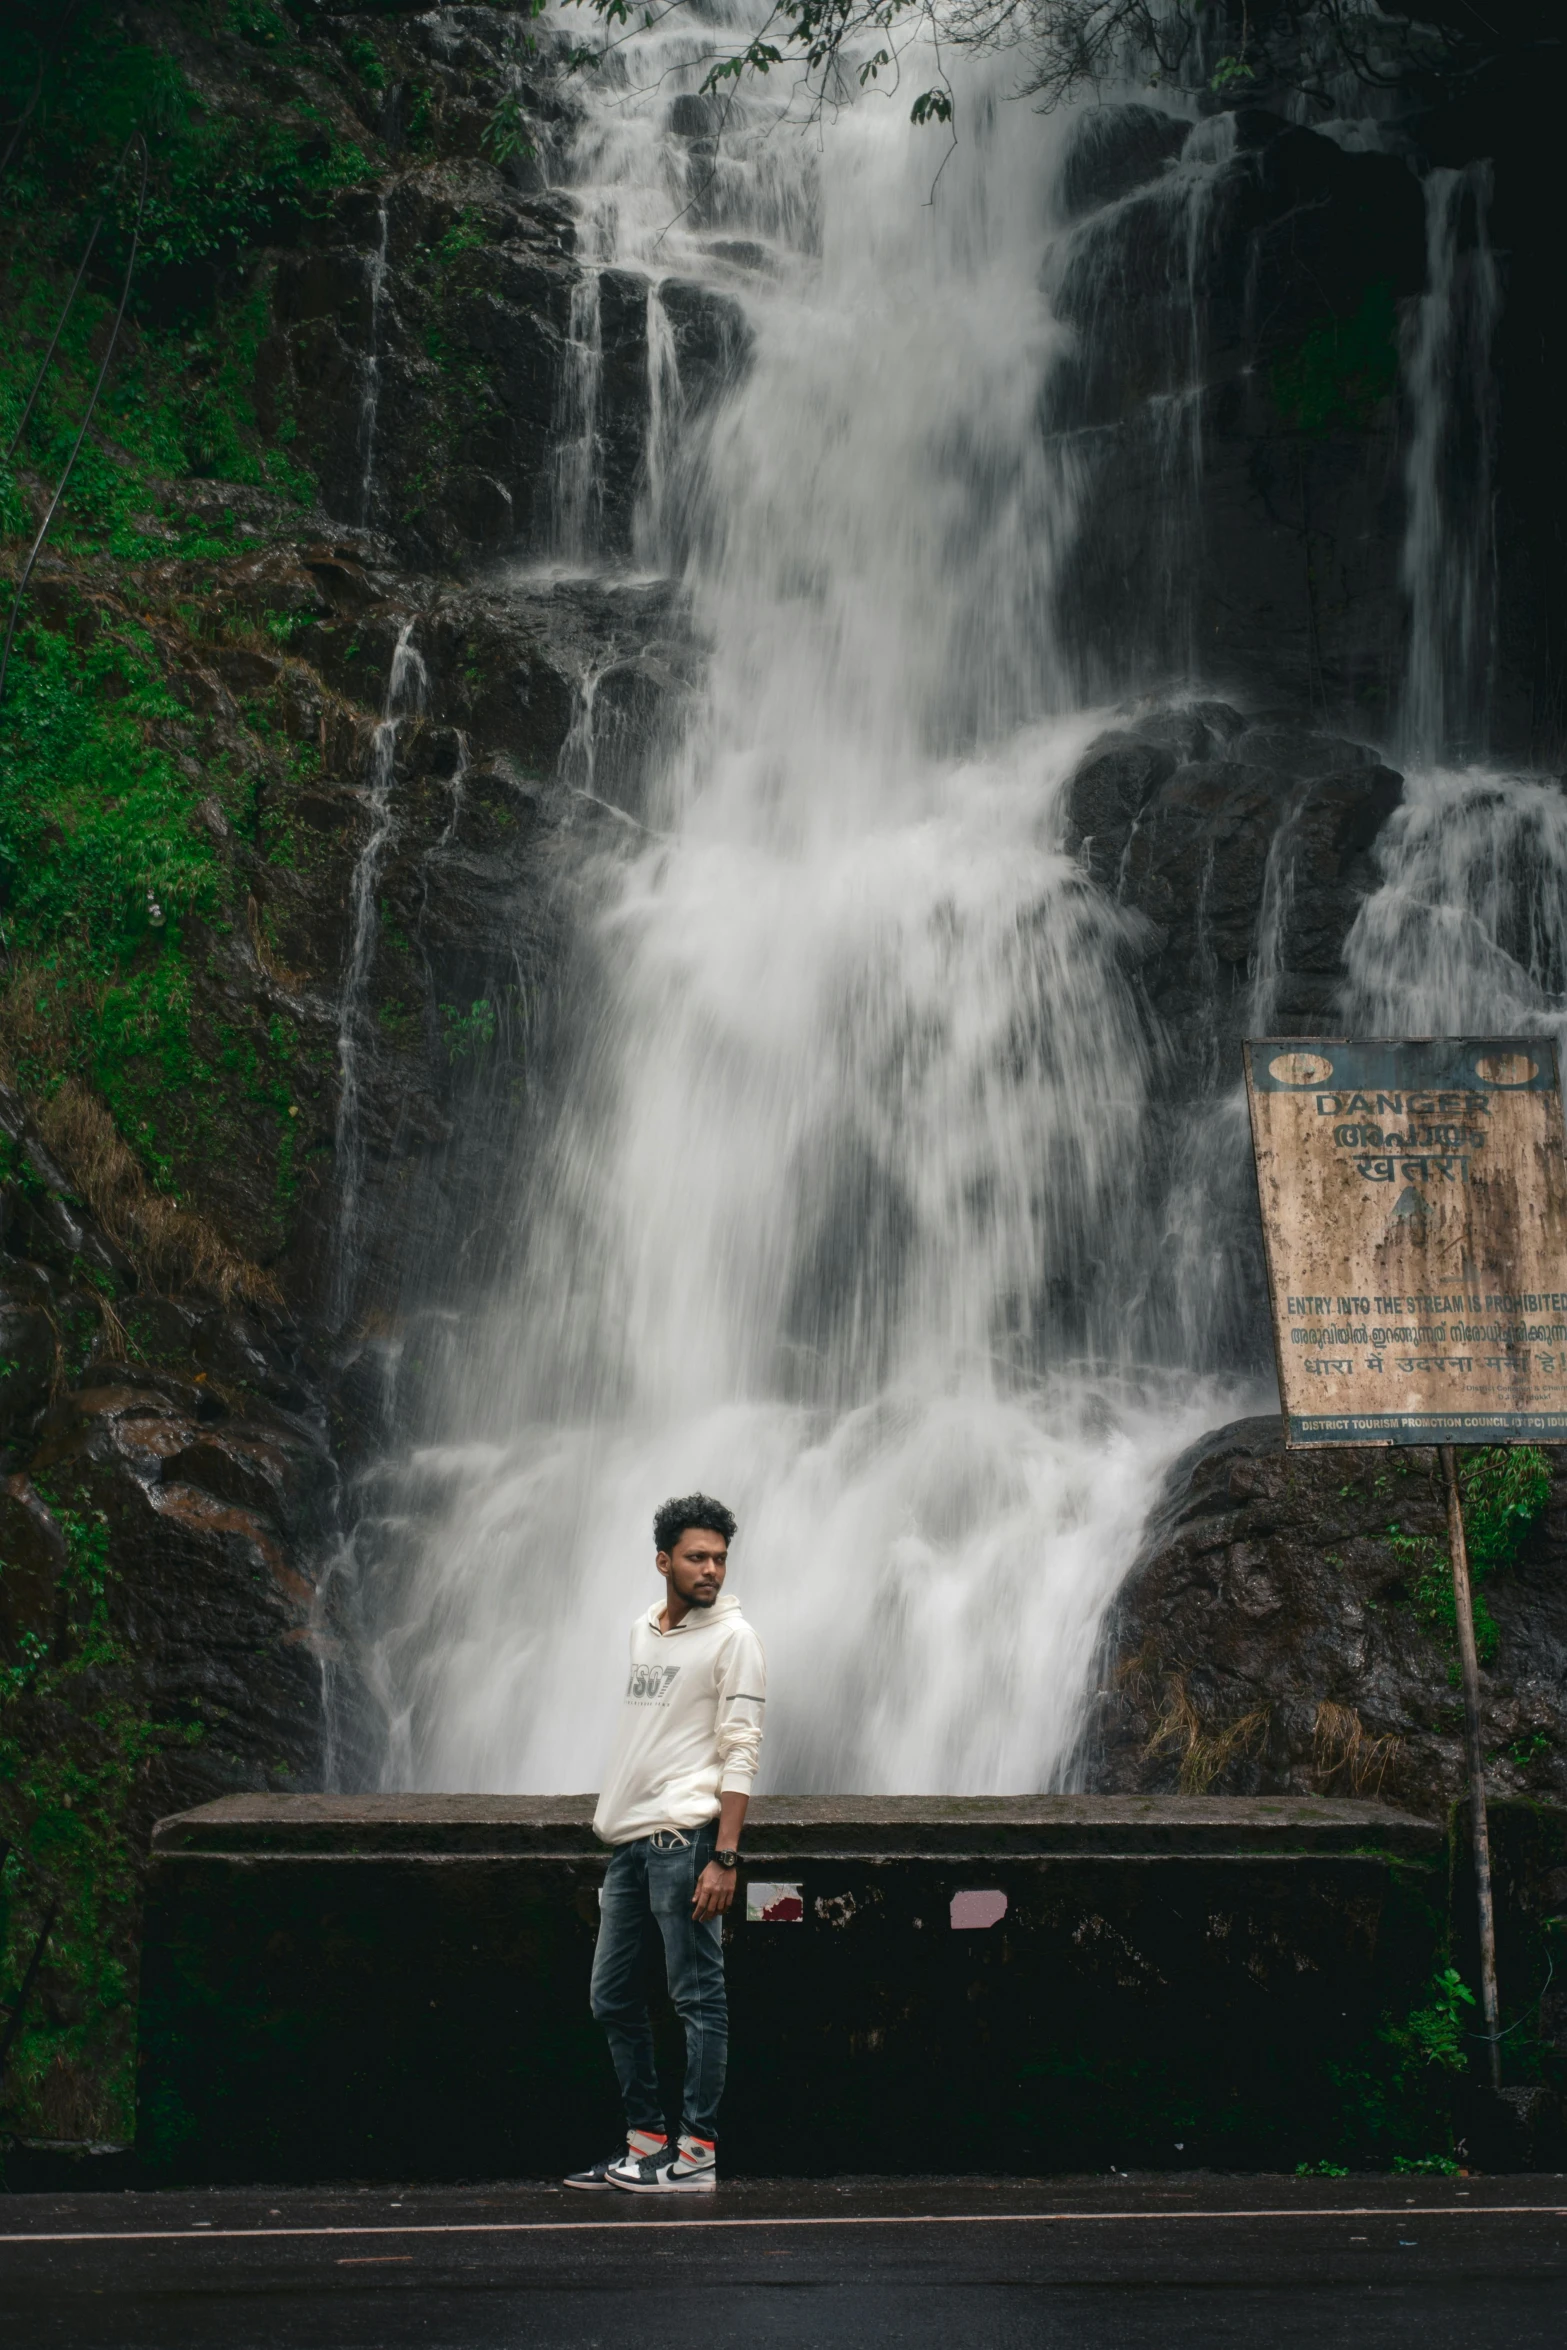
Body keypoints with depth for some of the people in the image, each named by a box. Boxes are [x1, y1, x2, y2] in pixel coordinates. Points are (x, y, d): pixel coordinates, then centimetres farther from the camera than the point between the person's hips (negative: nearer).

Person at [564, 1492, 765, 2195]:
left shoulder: (732, 1637, -5)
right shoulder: (642, 1631, 16)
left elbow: (740, 1751, -10)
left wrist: (724, 1857, -17)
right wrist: (613, 1825, 16)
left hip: (684, 1836, -8)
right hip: (629, 1838, 8)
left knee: (698, 1997, -4)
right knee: (613, 1996, 11)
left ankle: (696, 2153, 0)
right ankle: (645, 2141, 20)